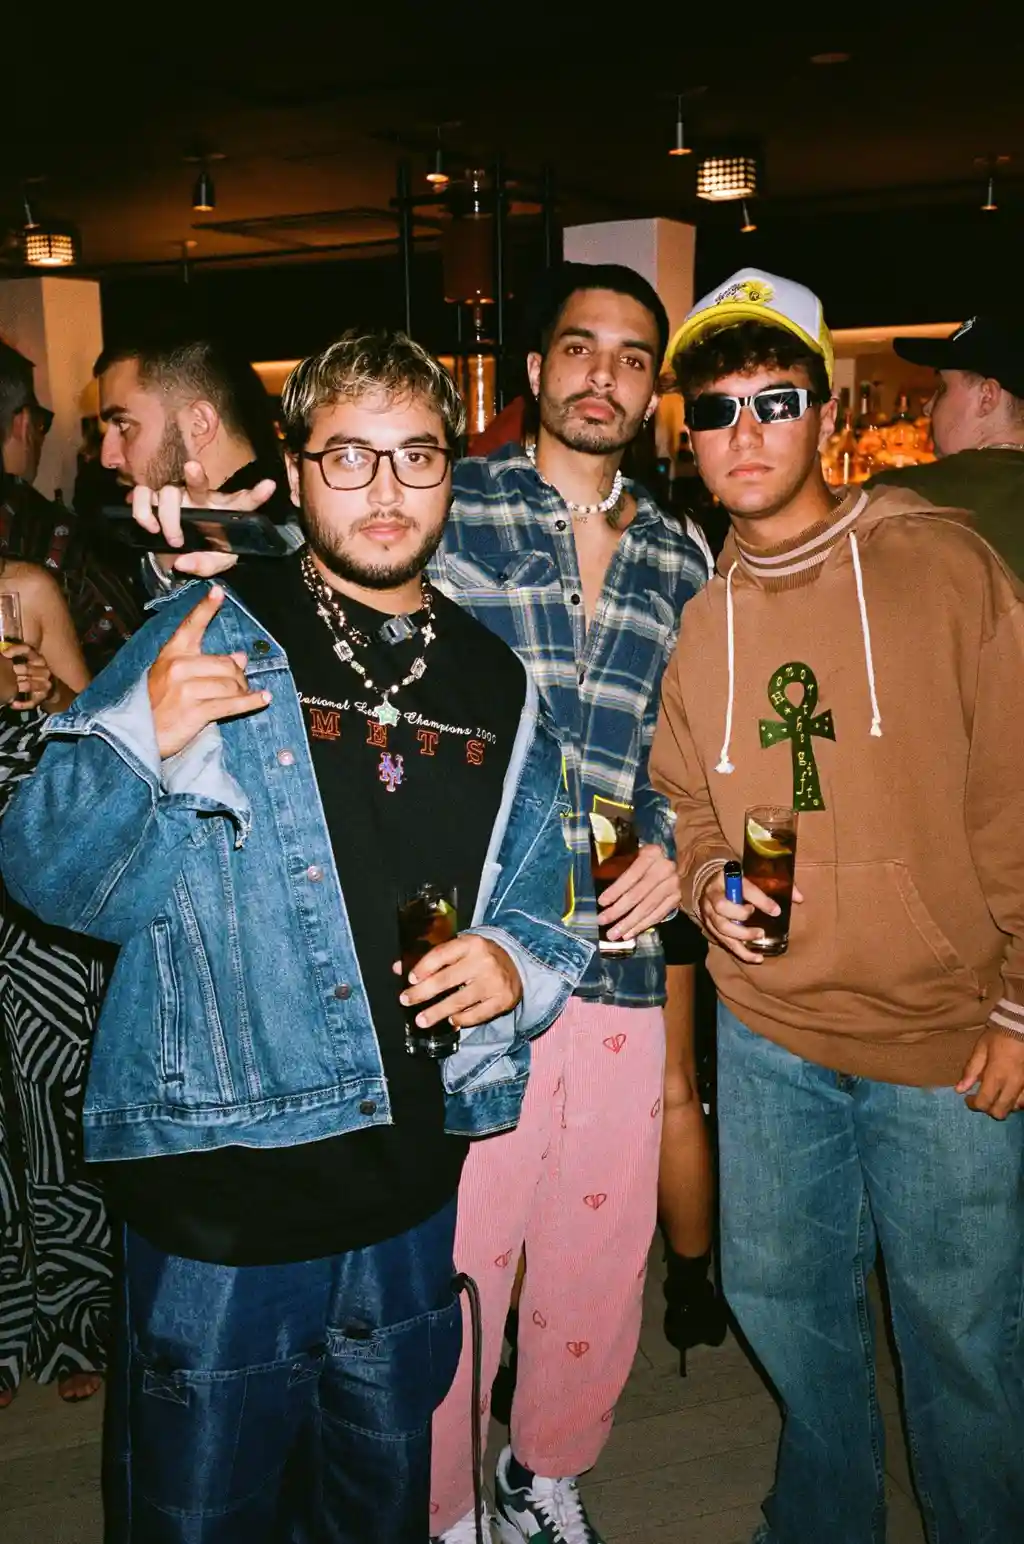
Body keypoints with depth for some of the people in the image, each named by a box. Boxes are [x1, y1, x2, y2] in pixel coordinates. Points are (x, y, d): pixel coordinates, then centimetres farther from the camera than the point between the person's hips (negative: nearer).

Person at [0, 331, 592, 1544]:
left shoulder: (498, 689, 7)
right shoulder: (207, 637, -5)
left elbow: (542, 908, 13)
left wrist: (517, 963, -10)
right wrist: (145, 740, -26)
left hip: (412, 1193, 4)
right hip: (217, 1183, -3)